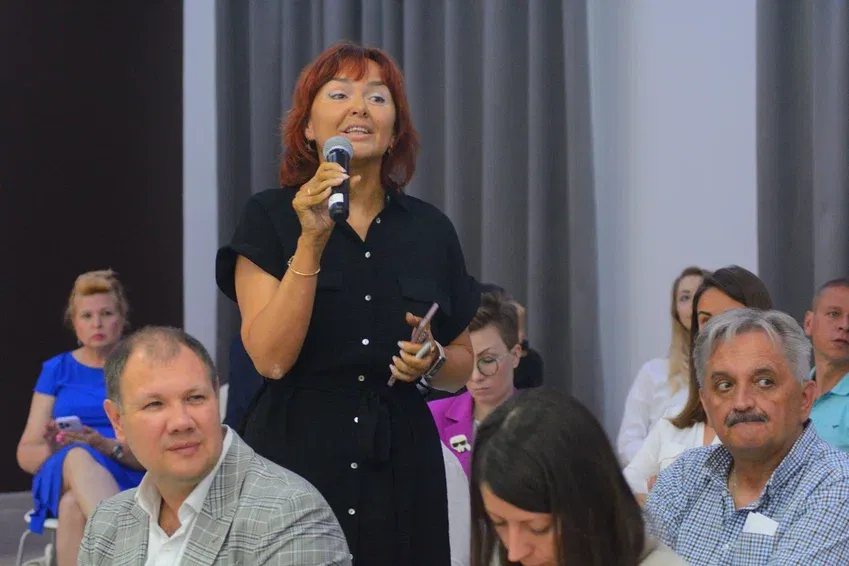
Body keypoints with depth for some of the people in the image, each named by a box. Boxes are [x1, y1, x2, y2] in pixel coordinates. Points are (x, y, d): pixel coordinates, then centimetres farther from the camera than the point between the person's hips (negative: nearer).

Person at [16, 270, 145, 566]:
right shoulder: (56, 370, 17)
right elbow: (25, 455, 13)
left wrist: (106, 446, -19)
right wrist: (51, 450, -12)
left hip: (124, 481, -1)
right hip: (58, 481, 1)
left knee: (74, 504, -39)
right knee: (78, 456, -39)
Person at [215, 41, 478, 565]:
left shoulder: (430, 228, 8)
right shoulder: (270, 218, 0)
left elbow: (462, 365, 17)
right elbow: (271, 358, -12)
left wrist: (432, 362, -5)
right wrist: (311, 241, -17)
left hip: (401, 463, 3)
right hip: (296, 456, -3)